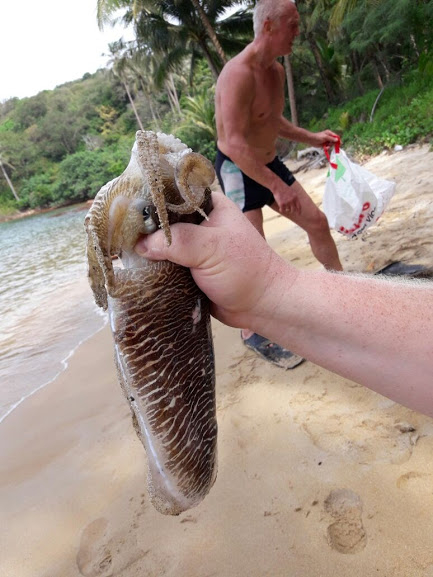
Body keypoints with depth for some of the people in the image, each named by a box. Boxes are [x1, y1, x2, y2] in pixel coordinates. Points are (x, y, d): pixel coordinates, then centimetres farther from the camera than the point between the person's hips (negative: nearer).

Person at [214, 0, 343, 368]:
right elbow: (234, 144, -30)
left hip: (269, 163, 9)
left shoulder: (276, 71, 7)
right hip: (238, 170, -9)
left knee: (317, 221, 10)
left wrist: (312, 138, 15)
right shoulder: (239, 75, -23)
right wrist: (277, 186, -28)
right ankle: (252, 332, 7)